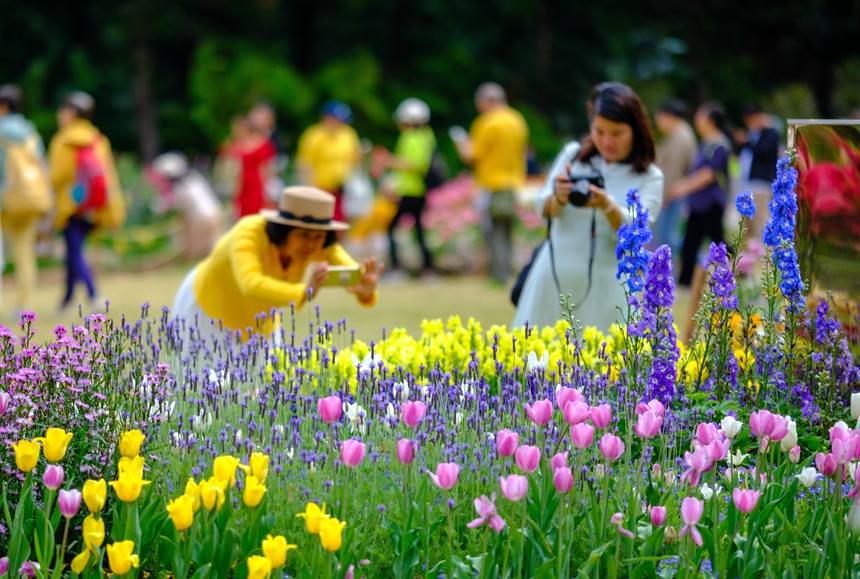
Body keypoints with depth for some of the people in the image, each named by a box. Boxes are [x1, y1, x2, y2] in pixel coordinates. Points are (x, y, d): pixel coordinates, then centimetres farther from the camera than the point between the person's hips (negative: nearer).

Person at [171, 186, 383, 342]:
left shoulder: (319, 245, -18)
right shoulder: (249, 234, -35)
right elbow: (251, 284, -52)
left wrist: (366, 291, -55)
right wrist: (305, 292, -67)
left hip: (258, 325, 5)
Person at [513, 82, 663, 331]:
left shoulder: (650, 177, 1)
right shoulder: (573, 154, 7)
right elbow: (544, 209, 0)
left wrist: (607, 205, -29)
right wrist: (559, 198, -23)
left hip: (606, 289, -2)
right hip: (553, 280, 2)